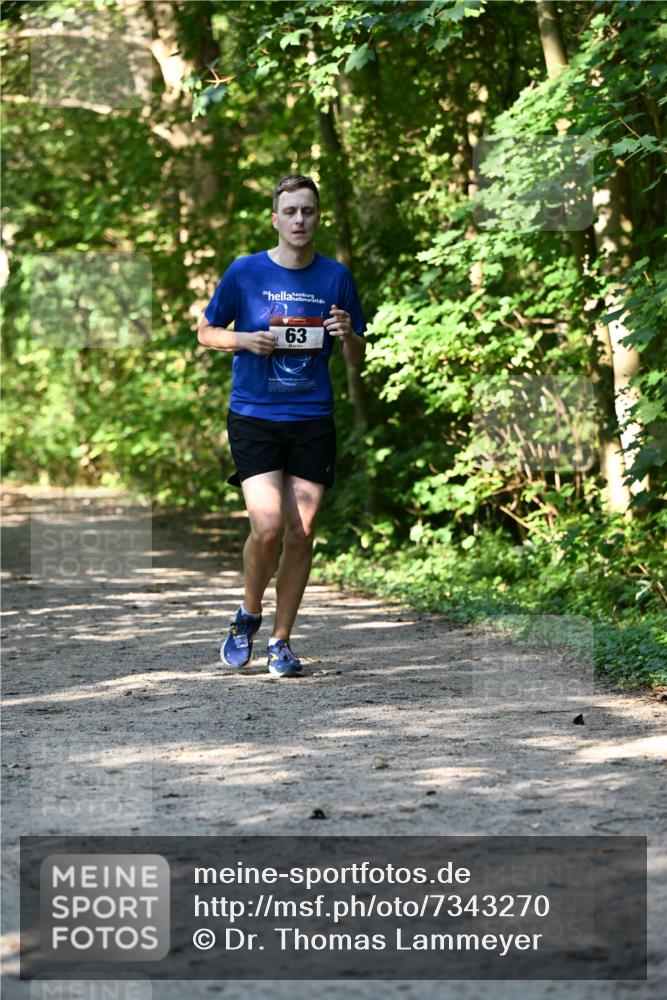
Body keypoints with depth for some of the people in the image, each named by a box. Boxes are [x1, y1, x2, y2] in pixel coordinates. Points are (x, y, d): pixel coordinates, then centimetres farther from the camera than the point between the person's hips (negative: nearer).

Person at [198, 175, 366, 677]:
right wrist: (245, 340, -9)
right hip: (254, 417, -2)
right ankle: (249, 614, 11)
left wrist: (349, 336, -11)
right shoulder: (246, 272, 0)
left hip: (314, 420, 2)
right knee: (268, 526, -16)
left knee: (301, 533, 1)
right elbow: (206, 332, 10)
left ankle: (281, 640, 15)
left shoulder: (336, 277, 5)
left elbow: (357, 359, 11)